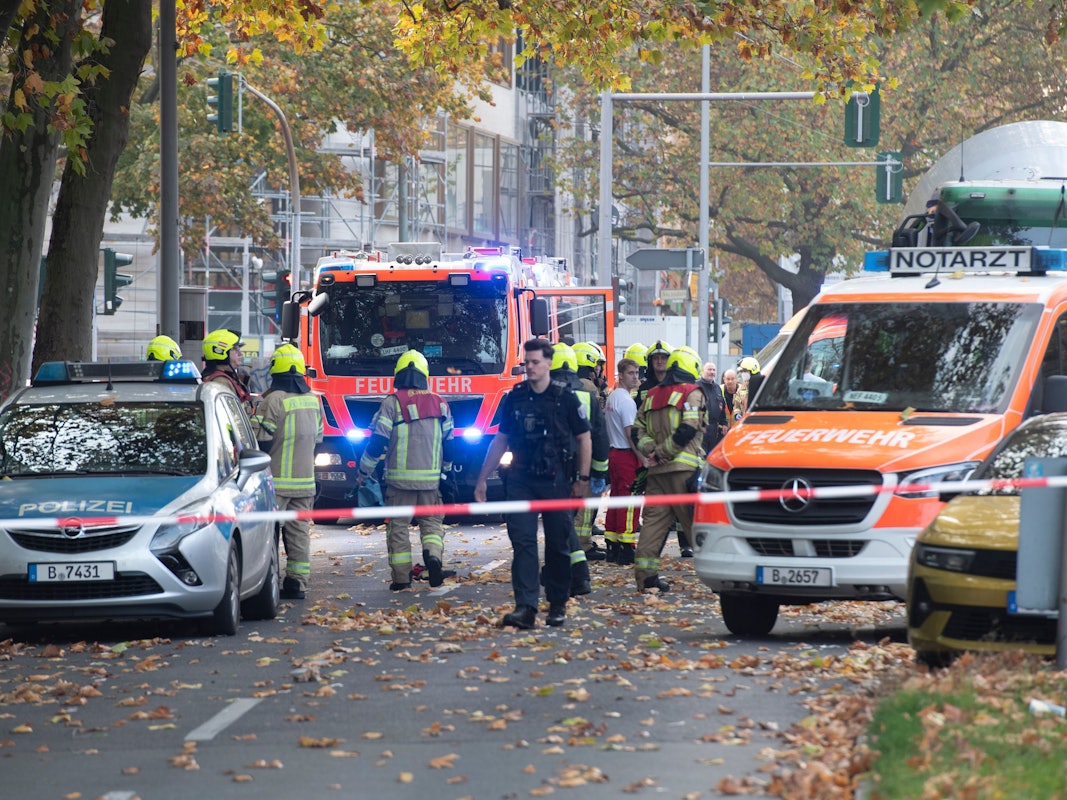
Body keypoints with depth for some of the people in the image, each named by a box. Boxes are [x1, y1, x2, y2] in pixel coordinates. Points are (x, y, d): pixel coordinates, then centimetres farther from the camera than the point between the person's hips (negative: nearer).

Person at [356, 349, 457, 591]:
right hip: (431, 478, 3)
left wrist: (363, 472, 5)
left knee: (398, 526, 5)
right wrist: (445, 470, 30)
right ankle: (433, 555, -15)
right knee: (432, 521, 13)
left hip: (399, 478, -3)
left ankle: (401, 577, 3)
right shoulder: (439, 404, 7)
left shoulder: (392, 403, -6)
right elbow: (448, 442, 15)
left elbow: (378, 441, -7)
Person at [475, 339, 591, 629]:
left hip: (556, 482, -2)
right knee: (522, 542, -9)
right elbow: (501, 441, 15)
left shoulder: (566, 399, 0)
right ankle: (526, 607, -15)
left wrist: (583, 479, -3)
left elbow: (584, 439, 3)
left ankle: (558, 605, 16)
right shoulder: (514, 399, 8)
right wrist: (482, 478, 12)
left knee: (558, 545, 4)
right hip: (522, 482, 2)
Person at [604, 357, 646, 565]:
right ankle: (626, 550, -9)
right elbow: (630, 433, -18)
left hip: (613, 452, 10)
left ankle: (612, 548, 14)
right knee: (629, 502, -7)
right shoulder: (626, 400, -15)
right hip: (627, 455, -10)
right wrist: (643, 459, -17)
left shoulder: (612, 397, 15)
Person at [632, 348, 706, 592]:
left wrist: (651, 450, 0)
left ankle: (645, 573, -1)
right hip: (684, 468, -5)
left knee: (653, 519, 5)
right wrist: (661, 453, -8)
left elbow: (638, 429, 12)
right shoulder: (692, 393, -3)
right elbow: (688, 430, -14)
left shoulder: (652, 395, 17)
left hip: (657, 470, 5)